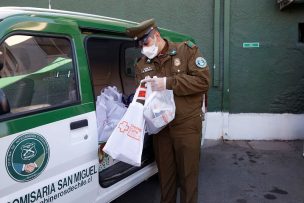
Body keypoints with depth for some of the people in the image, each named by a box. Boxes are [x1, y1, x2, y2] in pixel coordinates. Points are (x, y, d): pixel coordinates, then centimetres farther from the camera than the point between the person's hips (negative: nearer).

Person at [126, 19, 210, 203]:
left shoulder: (187, 50, -3)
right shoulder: (142, 64, 8)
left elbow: (203, 81, -13)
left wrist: (168, 83, -19)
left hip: (187, 125, -3)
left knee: (188, 173, 7)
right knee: (165, 172, 15)